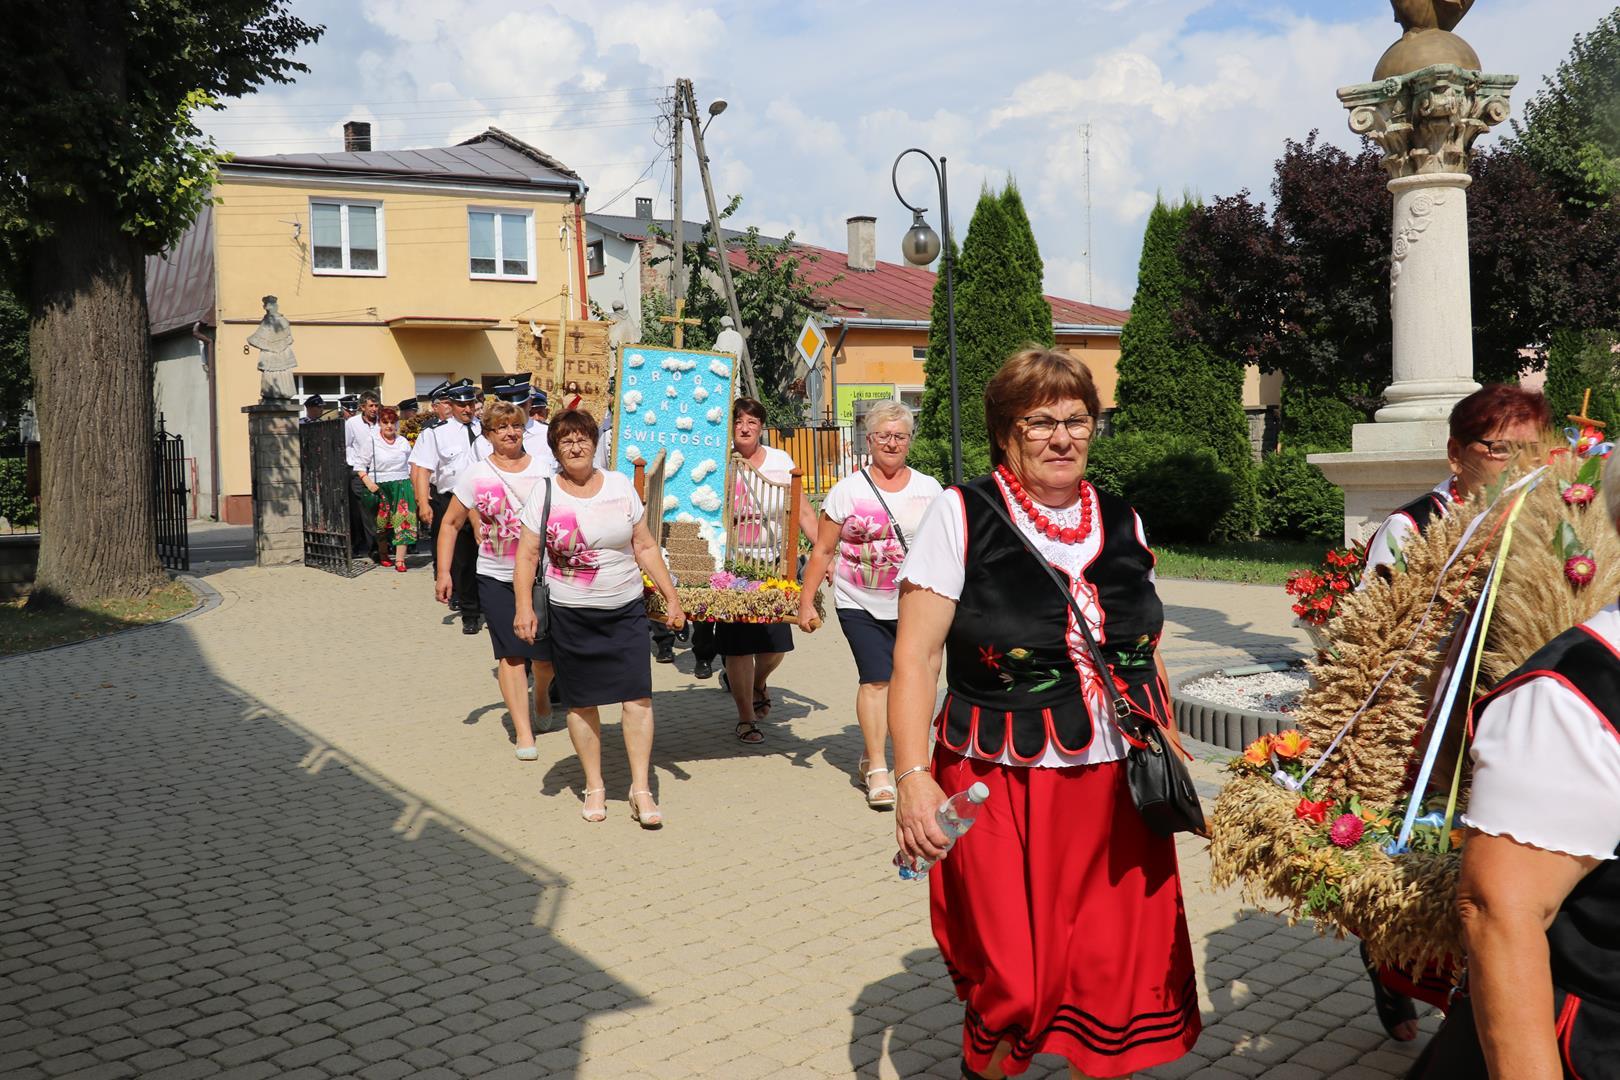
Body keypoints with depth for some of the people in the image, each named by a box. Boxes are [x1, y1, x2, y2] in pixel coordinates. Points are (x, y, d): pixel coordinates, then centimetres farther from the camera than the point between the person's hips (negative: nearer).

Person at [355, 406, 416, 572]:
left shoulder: (403, 442, 8)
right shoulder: (372, 441, -2)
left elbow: (411, 466, 15)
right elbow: (360, 464, -1)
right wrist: (368, 482, -13)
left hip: (402, 485, 2)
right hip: (380, 487, -2)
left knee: (403, 521, -9)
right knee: (382, 523, 8)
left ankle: (400, 559, -9)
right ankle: (382, 554, 29)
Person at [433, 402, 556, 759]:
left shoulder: (543, 470, 1)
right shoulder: (474, 474, -1)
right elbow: (451, 524, 5)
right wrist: (443, 572, -2)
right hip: (495, 577, -1)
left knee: (546, 653, 2)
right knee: (511, 653, -5)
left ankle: (542, 692, 37)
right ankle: (523, 733, 1)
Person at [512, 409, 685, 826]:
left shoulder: (620, 486, 3)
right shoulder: (544, 496, -2)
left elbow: (645, 546, 8)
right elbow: (527, 556, -2)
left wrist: (672, 597, 5)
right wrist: (524, 607, -15)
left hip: (627, 611, 1)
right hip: (570, 616, -1)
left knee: (638, 697, -6)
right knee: (581, 703, 7)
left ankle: (641, 788, 3)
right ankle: (594, 786, 22)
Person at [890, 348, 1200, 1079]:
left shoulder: (1121, 522, 10)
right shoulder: (961, 514, -5)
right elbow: (915, 656, -9)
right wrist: (913, 775, -18)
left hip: (1118, 784, 4)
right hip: (1003, 791, -4)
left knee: (1122, 972, 6)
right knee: (1014, 987, 2)